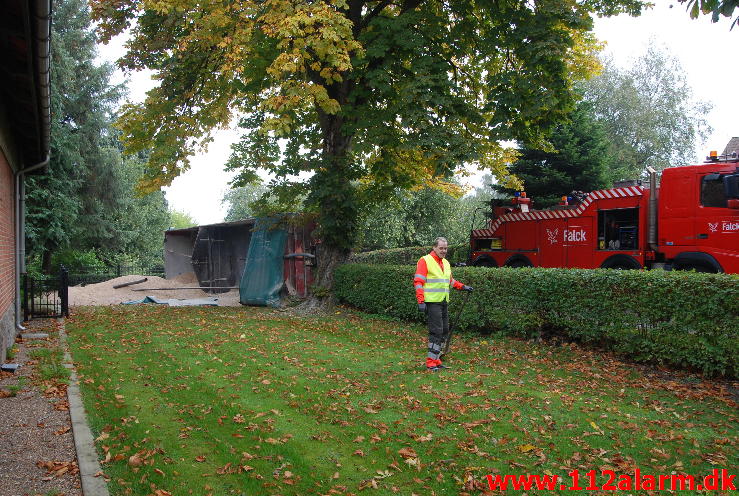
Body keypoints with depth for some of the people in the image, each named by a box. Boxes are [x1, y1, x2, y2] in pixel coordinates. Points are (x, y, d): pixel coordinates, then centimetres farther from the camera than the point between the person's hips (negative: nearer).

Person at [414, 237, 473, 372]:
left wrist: (463, 287, 20)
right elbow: (418, 282, -12)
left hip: (444, 302, 8)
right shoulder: (425, 261, -7)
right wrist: (421, 301, -20)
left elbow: (450, 280, 32)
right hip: (432, 302, -8)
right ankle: (431, 363, -3)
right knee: (436, 331, -11)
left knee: (445, 331, 10)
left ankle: (437, 360, 21)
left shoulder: (446, 263, 18)